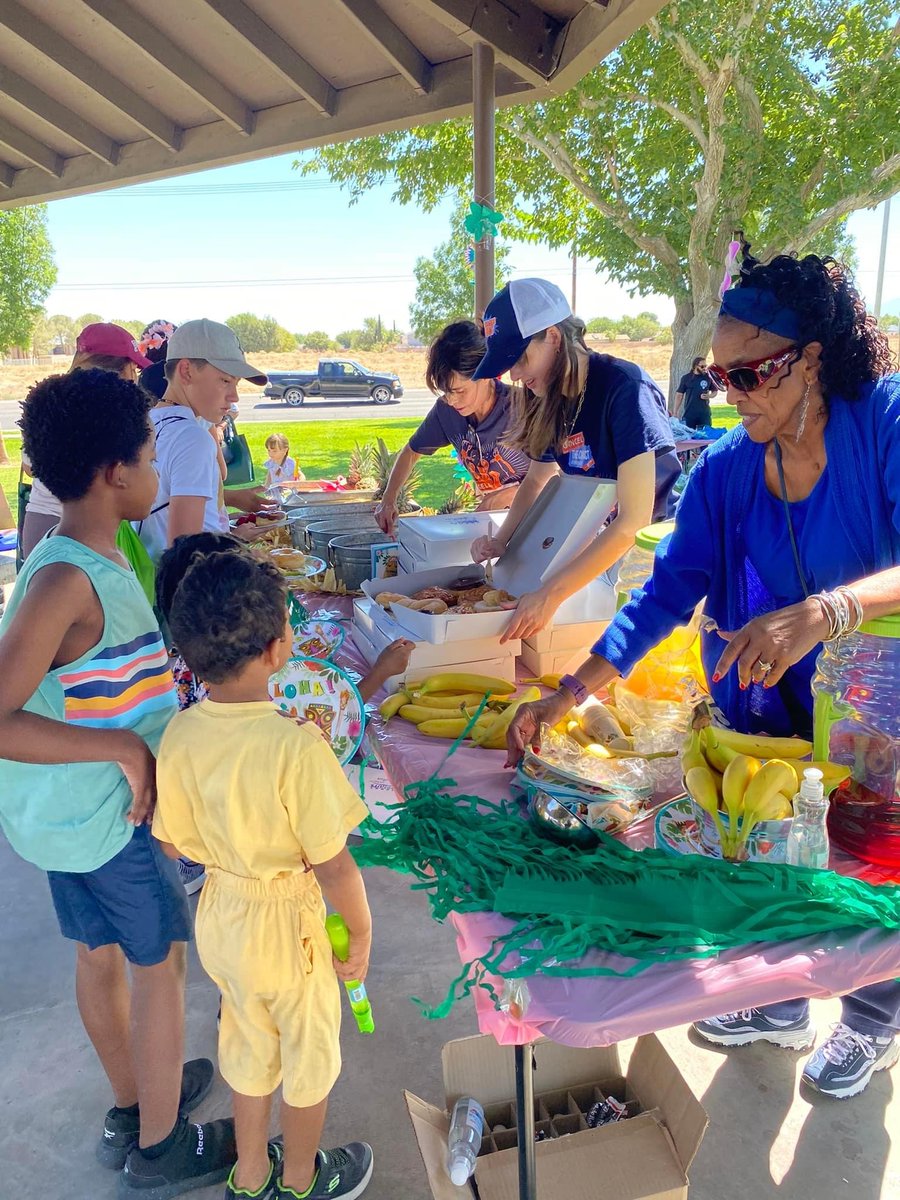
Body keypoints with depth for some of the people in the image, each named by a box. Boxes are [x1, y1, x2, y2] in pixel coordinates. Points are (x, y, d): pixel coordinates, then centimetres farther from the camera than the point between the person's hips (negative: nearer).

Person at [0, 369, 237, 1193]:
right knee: (160, 962, 9)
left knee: (101, 955, 22)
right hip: (104, 814, -8)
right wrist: (124, 747, -28)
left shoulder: (91, 558, 2)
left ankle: (131, 1106, 44)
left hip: (73, 806, 8)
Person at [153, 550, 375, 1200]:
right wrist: (362, 933, -9)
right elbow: (333, 866, -25)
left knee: (250, 1044, 29)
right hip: (287, 924, -5)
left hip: (220, 910, 6)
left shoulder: (180, 734, -14)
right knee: (310, 1055, 22)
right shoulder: (295, 745, -32)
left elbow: (173, 843, -2)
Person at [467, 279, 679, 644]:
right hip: (602, 542, 6)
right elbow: (536, 479, 12)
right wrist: (500, 541, -8)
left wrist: (550, 595, -35)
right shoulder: (548, 400, -2)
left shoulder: (623, 386, -25)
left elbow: (634, 520, -31)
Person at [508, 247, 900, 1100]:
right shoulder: (725, 468, -9)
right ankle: (780, 1007, 44)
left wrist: (823, 610, -48)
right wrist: (566, 695, -17)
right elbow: (668, 590, -10)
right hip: (769, 708, 4)